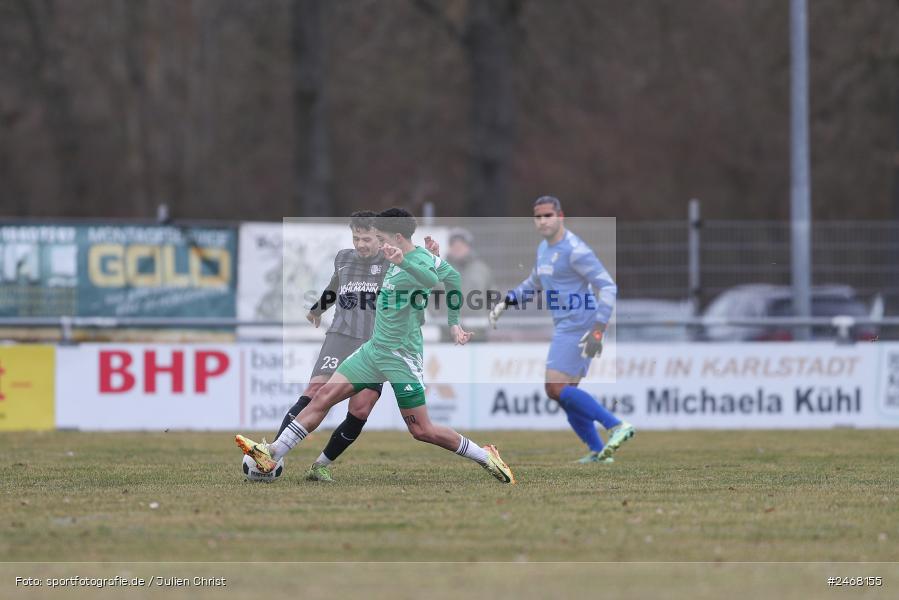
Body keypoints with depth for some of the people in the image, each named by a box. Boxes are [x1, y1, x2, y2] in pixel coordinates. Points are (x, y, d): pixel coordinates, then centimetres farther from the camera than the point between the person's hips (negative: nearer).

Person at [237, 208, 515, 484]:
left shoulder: (421, 260, -17)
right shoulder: (402, 259, 8)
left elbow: (434, 280, -42)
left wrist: (402, 262, -60)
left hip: (401, 357, -8)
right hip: (375, 348, 8)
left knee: (421, 431, -5)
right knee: (324, 396, -1)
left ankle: (485, 457, 12)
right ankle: (272, 454, -4)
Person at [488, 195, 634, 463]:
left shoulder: (575, 250, -14)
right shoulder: (544, 249, 15)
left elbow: (608, 287, -18)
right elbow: (534, 284, 34)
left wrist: (597, 331, -25)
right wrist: (504, 303, 18)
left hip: (578, 328, -10)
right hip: (565, 328, 10)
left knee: (556, 389, -17)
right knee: (566, 394, 9)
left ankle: (617, 426, -20)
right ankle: (598, 452, 10)